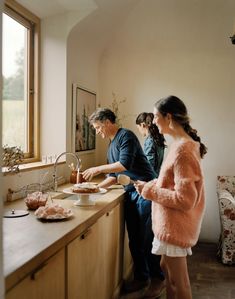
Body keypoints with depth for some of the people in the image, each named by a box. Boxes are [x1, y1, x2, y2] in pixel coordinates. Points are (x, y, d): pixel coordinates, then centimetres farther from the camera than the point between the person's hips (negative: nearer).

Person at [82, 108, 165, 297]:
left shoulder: (126, 136, -8)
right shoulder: (112, 146, 18)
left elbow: (125, 164, -21)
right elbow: (114, 176, 21)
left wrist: (98, 169, -13)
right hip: (131, 193, 8)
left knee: (147, 238, 0)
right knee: (135, 239, 11)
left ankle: (157, 276, 17)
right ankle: (141, 277, 23)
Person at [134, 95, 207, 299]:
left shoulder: (182, 149, -25)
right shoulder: (185, 144, 6)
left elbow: (184, 200, -26)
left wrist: (150, 190, -17)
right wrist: (151, 185, 4)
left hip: (175, 225, -9)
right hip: (172, 223, 9)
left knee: (178, 282, 9)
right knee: (166, 268, 25)